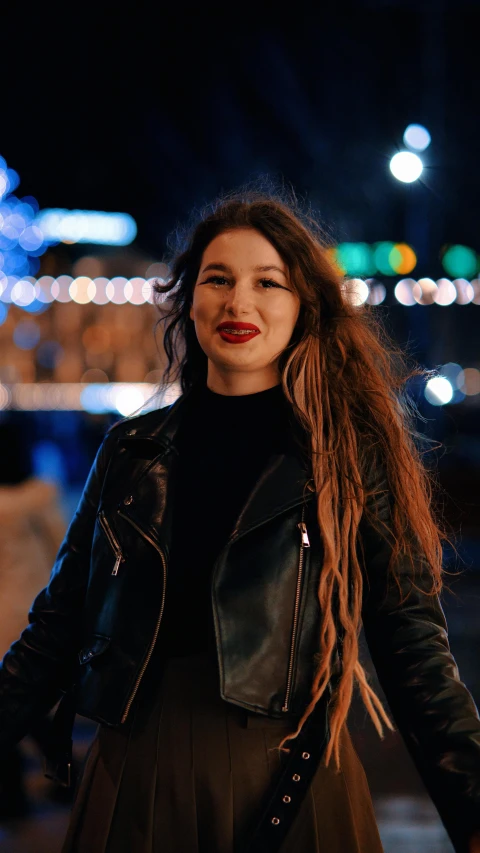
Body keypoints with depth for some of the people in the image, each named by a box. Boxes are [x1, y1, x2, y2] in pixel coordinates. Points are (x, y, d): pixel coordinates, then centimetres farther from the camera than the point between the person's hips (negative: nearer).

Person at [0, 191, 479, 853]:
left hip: (291, 783, -2)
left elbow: (413, 648, -6)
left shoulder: (351, 457, -1)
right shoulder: (132, 452, 7)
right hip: (137, 777, 2)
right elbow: (60, 623, 10)